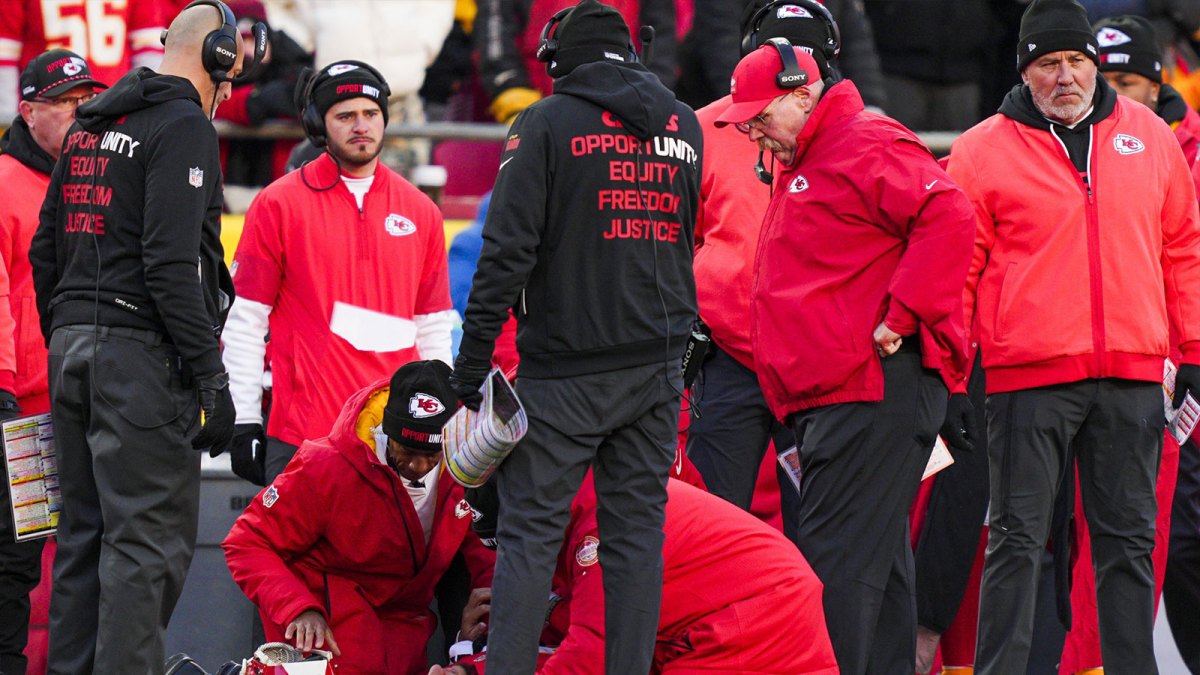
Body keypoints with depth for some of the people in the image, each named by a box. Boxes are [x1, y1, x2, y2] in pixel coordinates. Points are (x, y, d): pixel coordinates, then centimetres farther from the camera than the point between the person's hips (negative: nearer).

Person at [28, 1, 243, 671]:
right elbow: (170, 261, -18)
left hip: (73, 346, 9)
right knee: (149, 539, -8)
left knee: (84, 534, 12)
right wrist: (210, 376, -18)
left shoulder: (89, 128, 18)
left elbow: (45, 251, 20)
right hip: (143, 357, -9)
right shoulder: (184, 126, -9)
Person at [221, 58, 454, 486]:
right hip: (300, 436, -3)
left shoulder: (420, 212, 13)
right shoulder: (278, 204, 2)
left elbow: (434, 327, 17)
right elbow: (245, 318, 1)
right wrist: (244, 422, -3)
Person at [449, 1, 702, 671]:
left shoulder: (548, 124, -7)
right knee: (638, 529, 7)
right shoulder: (684, 125, 10)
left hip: (565, 375, -4)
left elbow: (508, 251, -10)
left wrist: (472, 362, -6)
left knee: (530, 532, -2)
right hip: (659, 365, 4)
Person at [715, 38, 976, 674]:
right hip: (826, 398, 11)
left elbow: (948, 218, -20)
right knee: (874, 563, 11)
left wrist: (901, 317, -21)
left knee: (834, 557, -14)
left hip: (875, 391, -11)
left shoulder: (868, 145, -8)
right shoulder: (797, 172, 24)